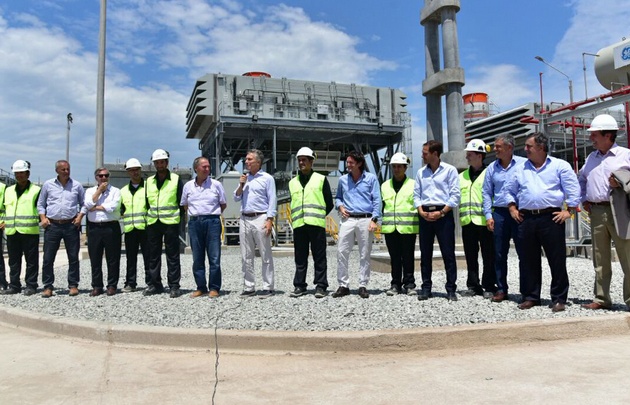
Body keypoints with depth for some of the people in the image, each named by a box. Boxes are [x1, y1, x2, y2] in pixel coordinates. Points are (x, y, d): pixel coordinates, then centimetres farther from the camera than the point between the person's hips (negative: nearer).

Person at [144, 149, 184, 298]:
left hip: (170, 222, -4)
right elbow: (146, 201, 18)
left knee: (172, 255, -1)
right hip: (152, 223, 4)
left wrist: (179, 217, -4)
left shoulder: (176, 179, 2)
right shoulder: (149, 181, 14)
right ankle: (155, 284, 18)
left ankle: (174, 285, 4)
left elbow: (181, 201, 2)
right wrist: (147, 216, 10)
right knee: (153, 255, 9)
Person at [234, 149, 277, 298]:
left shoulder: (267, 178, 1)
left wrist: (270, 220, -13)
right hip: (244, 219, 6)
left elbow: (272, 200, -4)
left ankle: (267, 287, 4)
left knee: (266, 256, -2)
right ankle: (248, 287, 14)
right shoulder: (244, 178, 17)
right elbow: (236, 198, 15)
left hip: (260, 219, -5)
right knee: (246, 256, 7)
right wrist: (241, 185, -1)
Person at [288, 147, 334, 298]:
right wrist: (294, 218, 11)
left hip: (316, 224, -3)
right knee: (300, 257, 6)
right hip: (298, 224, 3)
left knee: (319, 256, 0)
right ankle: (299, 286, 13)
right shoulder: (293, 182, 18)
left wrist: (319, 216, 6)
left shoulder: (321, 179, 7)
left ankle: (321, 286, 5)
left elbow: (329, 203, 7)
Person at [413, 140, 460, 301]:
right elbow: (416, 194, 12)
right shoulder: (421, 172, 13)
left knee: (448, 253, -2)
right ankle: (426, 288, 14)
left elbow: (455, 195, -5)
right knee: (425, 253, 6)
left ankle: (451, 289, 6)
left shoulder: (450, 170, 0)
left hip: (444, 214, -4)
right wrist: (421, 212, -4)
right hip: (425, 215, 4)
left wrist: (441, 212, -13)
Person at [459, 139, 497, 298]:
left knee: (488, 256, 3)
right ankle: (473, 286, 19)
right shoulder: (462, 176, 17)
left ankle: (489, 287, 11)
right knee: (470, 256, 10)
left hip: (484, 220, -5)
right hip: (467, 221, 6)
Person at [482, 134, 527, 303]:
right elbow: (486, 192, 12)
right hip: (499, 213, 3)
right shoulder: (492, 167, 12)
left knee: (524, 252, 0)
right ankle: (501, 289, 16)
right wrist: (488, 215, 4)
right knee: (499, 254, 7)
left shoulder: (524, 164, 1)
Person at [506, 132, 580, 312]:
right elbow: (510, 190, 21)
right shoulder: (520, 168, 15)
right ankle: (530, 297, 18)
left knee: (557, 260, 0)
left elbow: (573, 188, -1)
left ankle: (559, 298, 10)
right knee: (529, 260, 8)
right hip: (527, 219, 4)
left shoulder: (560, 165, 3)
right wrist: (513, 209, 10)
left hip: (551, 218, -3)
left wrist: (568, 210, -8)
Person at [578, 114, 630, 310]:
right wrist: (584, 199, 14)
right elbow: (581, 179, 26)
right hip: (596, 212, 5)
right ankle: (601, 299, 17)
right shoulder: (591, 158, 16)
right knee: (600, 259, 9)